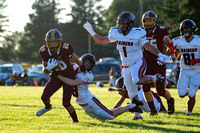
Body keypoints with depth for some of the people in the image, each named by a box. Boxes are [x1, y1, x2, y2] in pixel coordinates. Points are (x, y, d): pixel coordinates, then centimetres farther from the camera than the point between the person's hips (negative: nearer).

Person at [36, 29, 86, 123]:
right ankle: (48, 107, 34)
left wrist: (84, 71, 4)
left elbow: (76, 59, -10)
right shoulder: (44, 51, -16)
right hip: (56, 77, 4)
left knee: (66, 103, -12)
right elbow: (44, 70, -7)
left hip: (69, 77, -4)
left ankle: (75, 120, 13)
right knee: (44, 97, -3)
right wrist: (48, 68, -32)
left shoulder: (66, 48, -29)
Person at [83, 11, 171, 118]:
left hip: (138, 63, -5)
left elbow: (148, 46, -20)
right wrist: (91, 32, -1)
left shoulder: (137, 34, -17)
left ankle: (155, 78, -7)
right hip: (126, 67, 5)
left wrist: (160, 55, -33)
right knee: (132, 92, 8)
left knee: (137, 81, -33)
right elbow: (101, 41, 9)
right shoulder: (116, 34, -2)